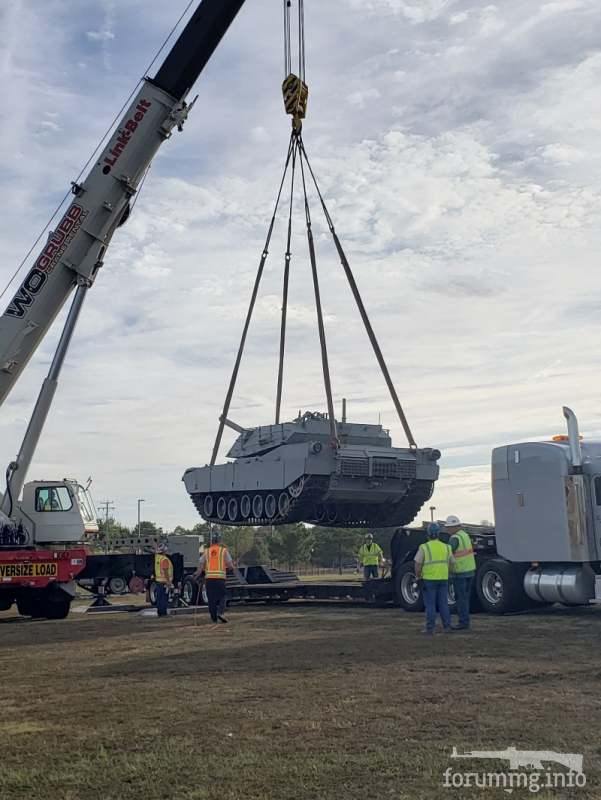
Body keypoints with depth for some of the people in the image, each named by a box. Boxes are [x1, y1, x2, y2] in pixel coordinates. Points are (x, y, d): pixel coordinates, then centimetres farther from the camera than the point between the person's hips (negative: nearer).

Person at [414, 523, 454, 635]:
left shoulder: (424, 547, -9)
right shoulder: (446, 547, 6)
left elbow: (418, 565, -10)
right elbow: (451, 564, 13)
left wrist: (418, 576, 7)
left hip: (429, 579, -4)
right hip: (443, 579, 4)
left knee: (430, 605, 1)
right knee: (443, 604, 11)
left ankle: (430, 629, 1)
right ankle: (447, 627, 12)